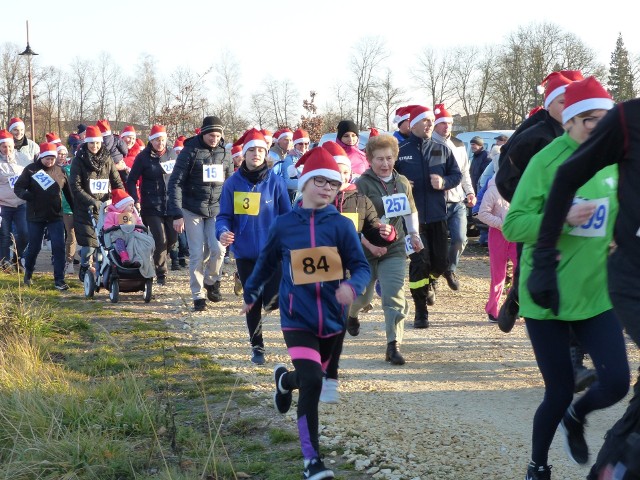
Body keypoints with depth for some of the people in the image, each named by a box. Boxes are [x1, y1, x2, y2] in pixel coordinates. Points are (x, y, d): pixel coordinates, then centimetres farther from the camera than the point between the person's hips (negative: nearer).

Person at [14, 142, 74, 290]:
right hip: (35, 217, -1)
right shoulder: (31, 170, -4)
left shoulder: (59, 171, 4)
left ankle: (59, 280, -2)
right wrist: (26, 194, -26)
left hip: (55, 216, 1)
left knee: (59, 247, -7)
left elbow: (68, 192, 10)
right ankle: (28, 274, 35)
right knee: (34, 247, 9)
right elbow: (18, 187, -5)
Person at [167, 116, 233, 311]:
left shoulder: (225, 153, 6)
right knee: (197, 254, -3)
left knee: (218, 249, -12)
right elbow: (176, 183, -9)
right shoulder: (190, 152, -7)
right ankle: (198, 296, 8)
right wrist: (177, 214, -14)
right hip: (192, 210, -3)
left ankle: (211, 281, 16)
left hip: (216, 210, 3)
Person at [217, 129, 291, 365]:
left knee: (272, 300, -11)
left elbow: (287, 216, 2)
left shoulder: (276, 181, -4)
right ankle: (257, 346, 24)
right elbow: (224, 216, 3)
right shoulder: (233, 183, -1)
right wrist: (223, 231, -17)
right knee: (253, 302, 9)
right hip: (245, 252, 1)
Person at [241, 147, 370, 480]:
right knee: (312, 382, -18)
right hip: (297, 318, -2)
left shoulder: (341, 225, -5)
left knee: (310, 377, 21)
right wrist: (251, 294, 24)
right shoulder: (283, 225, -3)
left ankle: (284, 379, 59)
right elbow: (266, 262, 13)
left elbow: (361, 267, -9)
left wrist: (352, 286, -31)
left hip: (331, 318, 2)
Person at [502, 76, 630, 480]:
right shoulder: (547, 160, -11)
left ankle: (576, 417, 28)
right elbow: (513, 225, -14)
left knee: (616, 383, -9)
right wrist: (564, 219, -27)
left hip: (597, 294, 4)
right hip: (547, 295, -4)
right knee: (560, 392, 3)